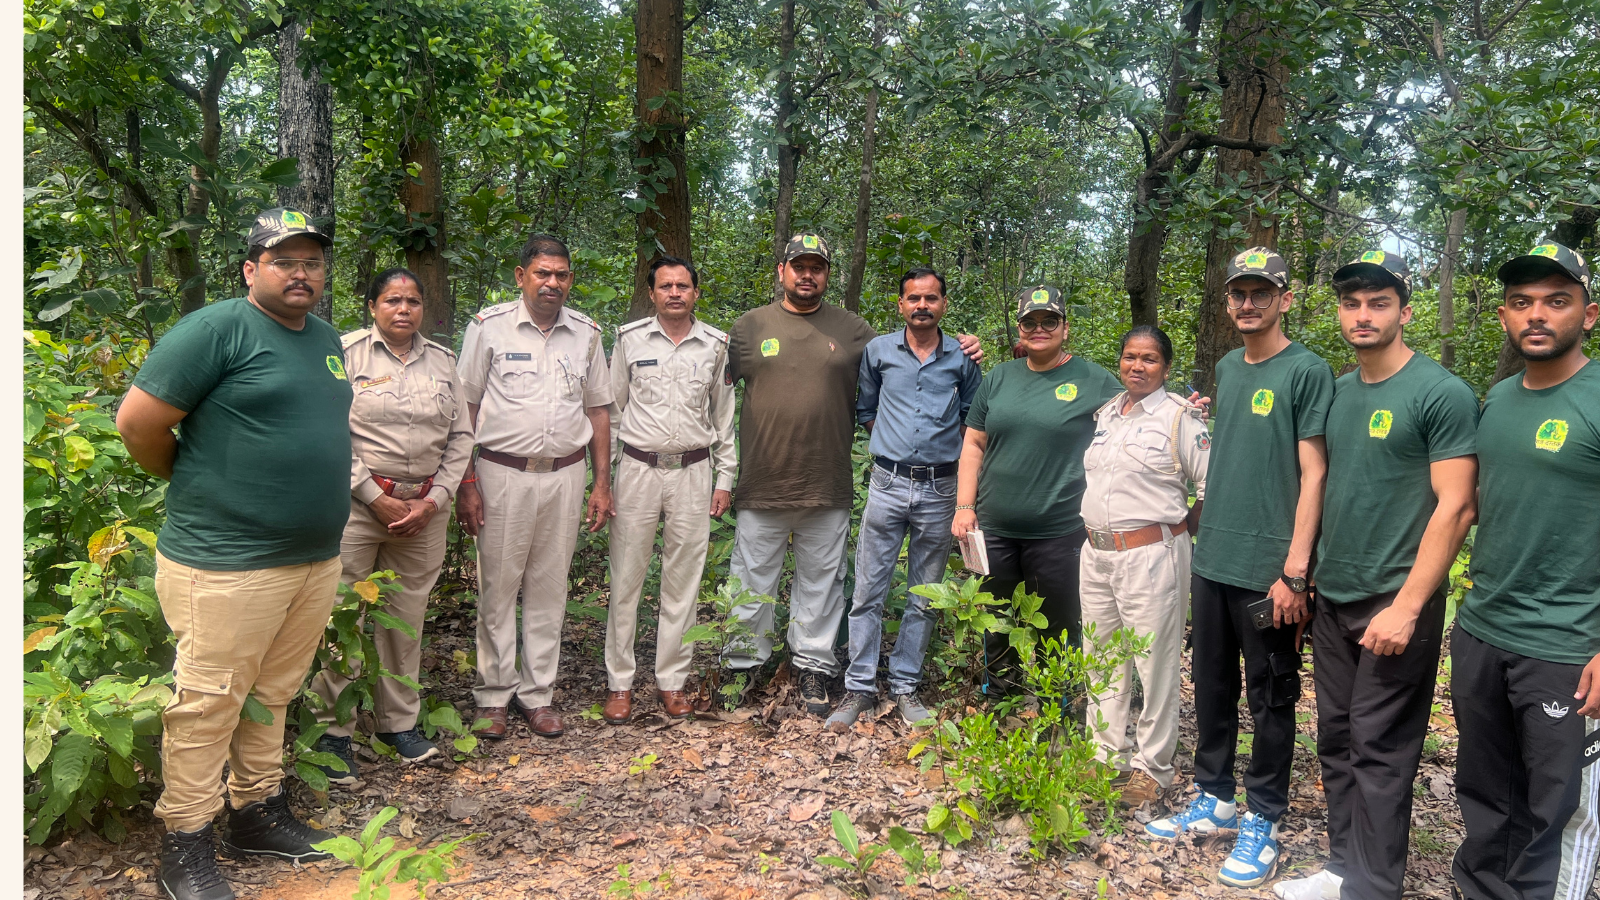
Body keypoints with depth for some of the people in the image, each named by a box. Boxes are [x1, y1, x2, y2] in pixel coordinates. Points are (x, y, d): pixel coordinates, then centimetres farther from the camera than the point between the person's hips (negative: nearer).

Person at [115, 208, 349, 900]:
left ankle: (258, 814, 33)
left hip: (316, 558, 7)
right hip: (228, 563, -7)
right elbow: (138, 421, -12)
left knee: (272, 697, 18)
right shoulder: (218, 328, -11)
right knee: (209, 706, 3)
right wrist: (196, 483, 3)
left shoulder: (327, 339, 13)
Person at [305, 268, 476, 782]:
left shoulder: (442, 361, 12)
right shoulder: (348, 354, 0)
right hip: (357, 503, -4)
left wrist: (434, 500, 1)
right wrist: (378, 499, -9)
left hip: (425, 505, 4)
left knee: (407, 614, 9)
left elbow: (460, 437, 12)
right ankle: (335, 730, 10)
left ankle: (398, 721, 23)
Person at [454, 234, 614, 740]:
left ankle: (537, 692, 19)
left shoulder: (586, 333, 9)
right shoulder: (489, 327, 0)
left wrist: (601, 483, 8)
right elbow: (465, 407, 0)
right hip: (502, 474, -2)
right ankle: (494, 694, 16)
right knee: (497, 588, 3)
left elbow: (598, 410, 13)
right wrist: (465, 482, -5)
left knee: (549, 588, 8)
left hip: (565, 475, 3)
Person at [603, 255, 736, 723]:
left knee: (683, 580, 6)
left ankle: (672, 680, 18)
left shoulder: (716, 345, 6)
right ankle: (619, 683, 13)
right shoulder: (631, 338, 3)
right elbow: (612, 408, 8)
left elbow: (725, 415, 12)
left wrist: (725, 478, 8)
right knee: (626, 578, 1)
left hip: (693, 471, 1)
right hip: (638, 469, -1)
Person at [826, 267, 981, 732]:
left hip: (939, 489, 0)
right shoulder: (878, 350, 6)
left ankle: (905, 687, 21)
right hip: (888, 484, 0)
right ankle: (859, 689, 10)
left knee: (925, 598, 8)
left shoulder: (963, 358, 4)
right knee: (868, 592, 0)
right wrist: (892, 446, 9)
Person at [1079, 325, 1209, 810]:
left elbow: (1213, 488, -10)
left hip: (1150, 556, -7)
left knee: (1156, 665, 1)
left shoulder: (1180, 416, -7)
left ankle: (1151, 766, 16)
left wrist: (1179, 530, -5)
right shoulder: (1105, 414, 13)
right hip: (1096, 553, 7)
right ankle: (1109, 755, 29)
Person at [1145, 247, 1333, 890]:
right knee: (1211, 684, 15)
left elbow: (1312, 475, -12)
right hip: (1212, 560, 7)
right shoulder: (1226, 370, 12)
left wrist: (1293, 572, -16)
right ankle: (1214, 799, 30)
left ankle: (1263, 821, 19)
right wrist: (1209, 538, 15)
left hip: (1267, 570, -6)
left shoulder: (1307, 371, -8)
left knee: (1270, 698, 6)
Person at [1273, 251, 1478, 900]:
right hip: (1332, 600, 7)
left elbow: (1456, 509, -14)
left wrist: (1407, 606, -18)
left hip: (1396, 604, -6)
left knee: (1379, 750, 1)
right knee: (1336, 740, 13)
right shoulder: (1337, 392, 10)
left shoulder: (1443, 395, -10)